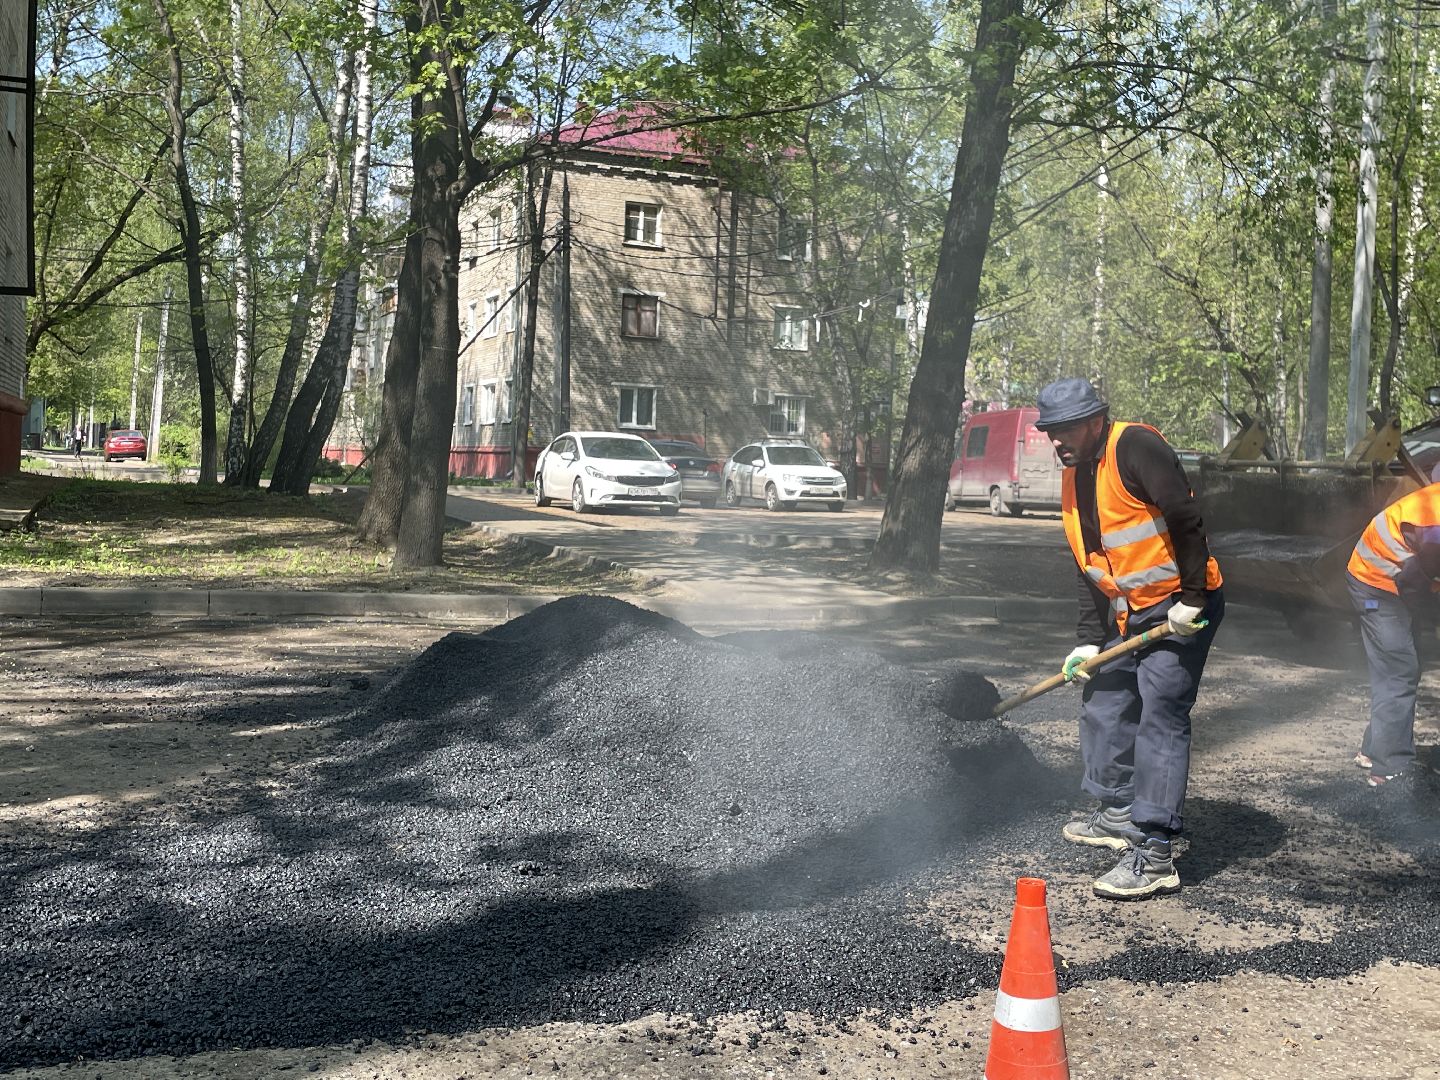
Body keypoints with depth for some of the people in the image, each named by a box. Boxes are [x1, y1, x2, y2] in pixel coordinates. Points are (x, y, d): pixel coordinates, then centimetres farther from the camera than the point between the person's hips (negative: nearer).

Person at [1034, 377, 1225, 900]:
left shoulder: (1136, 447, -16)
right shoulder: (1074, 481, 11)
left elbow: (1186, 520, -22)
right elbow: (1089, 569, 14)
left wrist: (1192, 599, -21)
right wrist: (1089, 641, 8)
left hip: (1182, 609, -9)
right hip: (1128, 615, 10)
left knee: (1159, 716, -14)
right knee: (1103, 702, 15)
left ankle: (1154, 855, -13)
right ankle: (1118, 814, 33)